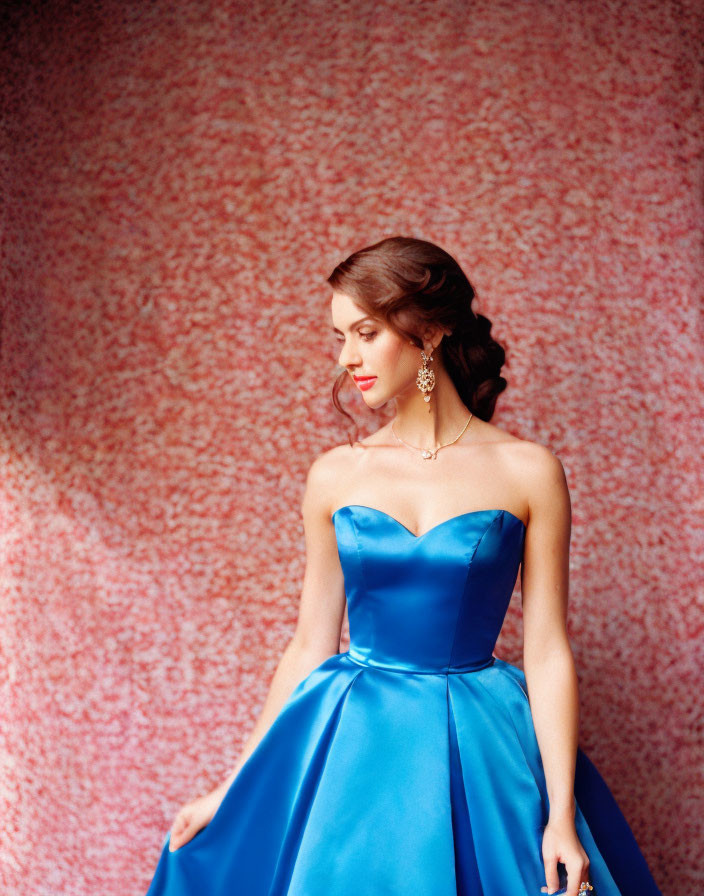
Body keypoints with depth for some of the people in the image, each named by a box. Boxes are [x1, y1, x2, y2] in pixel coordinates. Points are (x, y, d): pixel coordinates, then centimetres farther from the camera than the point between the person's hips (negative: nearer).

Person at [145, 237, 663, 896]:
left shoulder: (528, 471, -5)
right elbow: (310, 647, 6)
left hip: (480, 754, -2)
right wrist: (234, 791, 8)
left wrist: (561, 815, -10)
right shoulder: (334, 476, 1)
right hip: (350, 746, 2)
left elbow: (547, 652, -4)